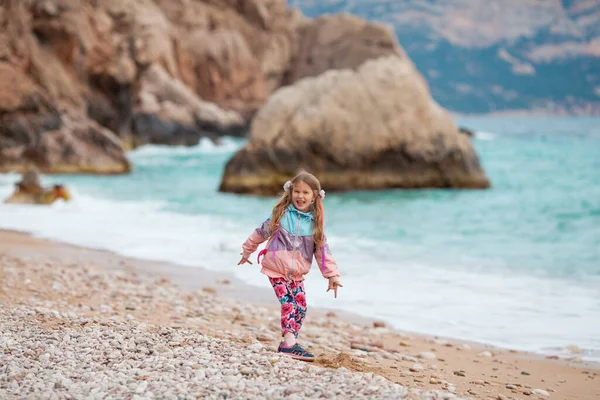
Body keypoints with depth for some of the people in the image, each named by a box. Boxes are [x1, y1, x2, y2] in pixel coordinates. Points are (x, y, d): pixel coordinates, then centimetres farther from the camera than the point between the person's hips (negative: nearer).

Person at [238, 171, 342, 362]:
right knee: (288, 304, -14)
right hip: (276, 270, -4)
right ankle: (289, 343, -18)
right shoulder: (281, 215, -7)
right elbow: (260, 233, 6)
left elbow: (323, 251, 0)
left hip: (297, 275, 4)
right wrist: (247, 251, 16)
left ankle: (287, 343, 10)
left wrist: (332, 275, -6)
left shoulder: (315, 223, -1)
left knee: (300, 307, 0)